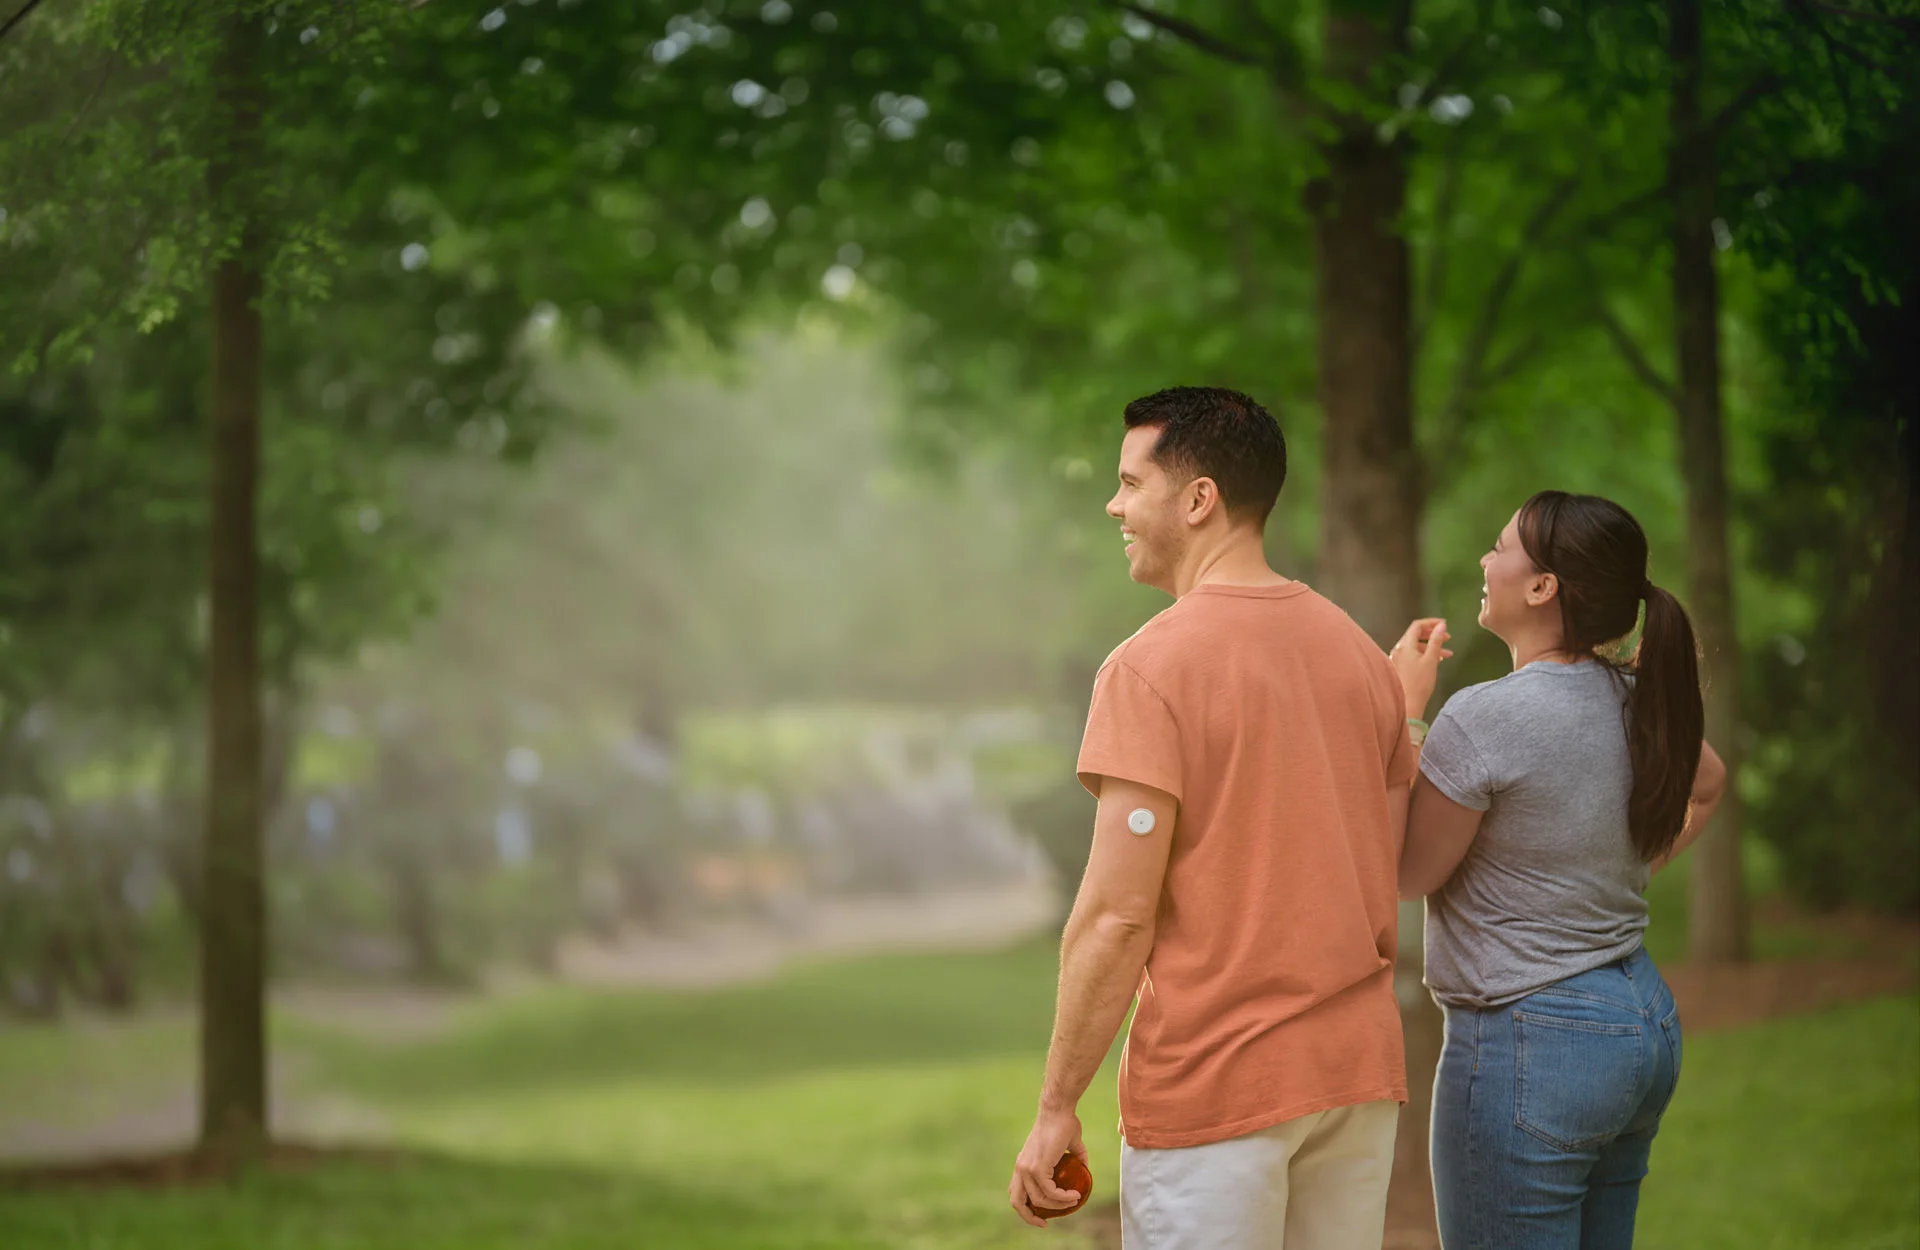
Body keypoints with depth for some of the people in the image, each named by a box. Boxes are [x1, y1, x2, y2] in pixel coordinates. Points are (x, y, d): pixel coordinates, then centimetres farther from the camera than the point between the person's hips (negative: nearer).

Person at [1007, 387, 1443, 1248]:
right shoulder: (1359, 652, 8)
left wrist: (1057, 1109, -10)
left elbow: (1118, 916, -16)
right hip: (1359, 1071, 7)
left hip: (1212, 1081, -7)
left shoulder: (1150, 668, -13)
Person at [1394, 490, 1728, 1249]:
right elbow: (1706, 784, 27)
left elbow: (1404, 874, -8)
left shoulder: (1484, 719, -20)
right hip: (1644, 1022, 9)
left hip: (1529, 1043, -9)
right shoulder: (1635, 700, 4)